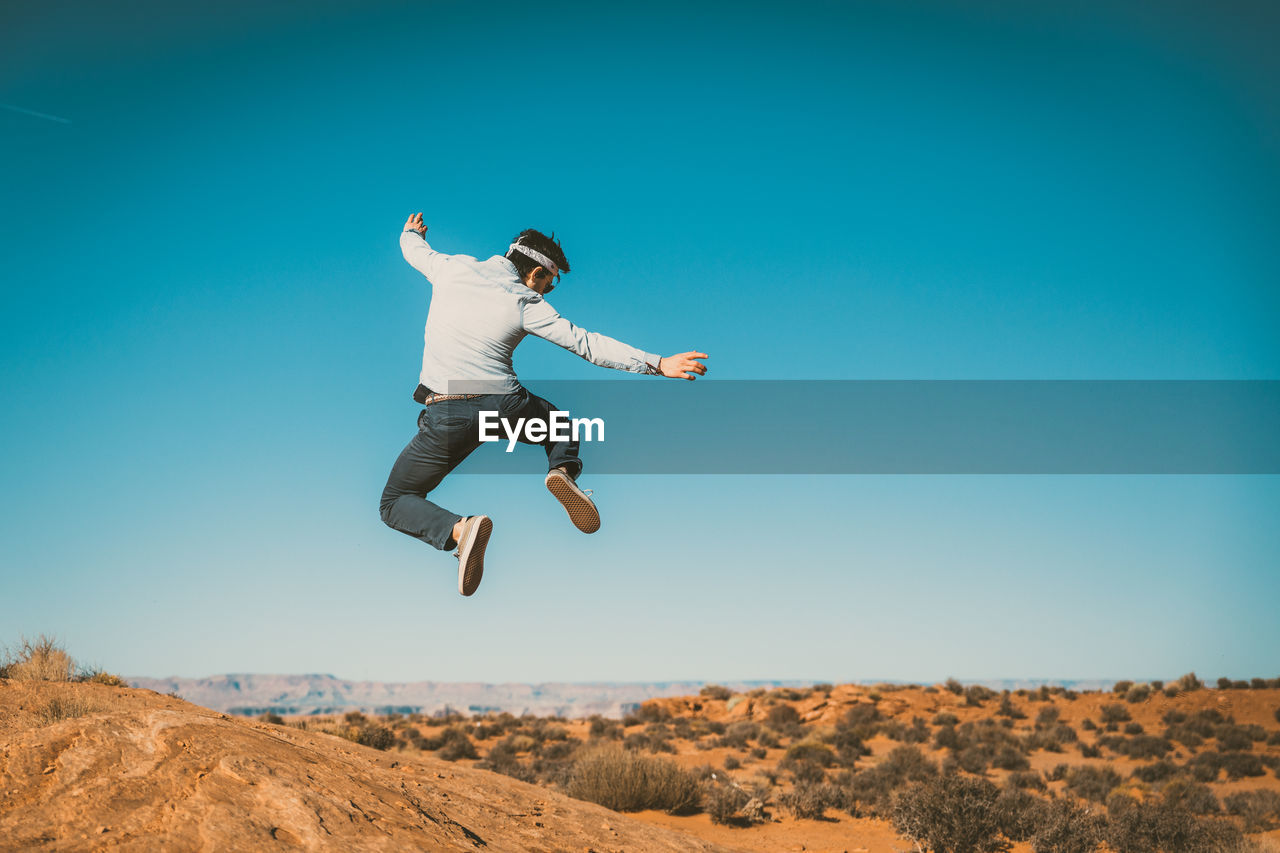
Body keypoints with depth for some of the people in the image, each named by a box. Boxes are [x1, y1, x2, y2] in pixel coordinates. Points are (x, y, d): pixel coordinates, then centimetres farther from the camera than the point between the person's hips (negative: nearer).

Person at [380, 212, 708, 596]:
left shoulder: (452, 268, 7)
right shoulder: (527, 304, 0)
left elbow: (415, 250, 28)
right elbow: (587, 344, -5)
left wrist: (411, 232, 53)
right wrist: (657, 364, -6)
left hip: (446, 414, 0)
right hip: (505, 406, 0)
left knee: (394, 503, 12)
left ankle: (458, 529, -22)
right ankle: (563, 469, -5)